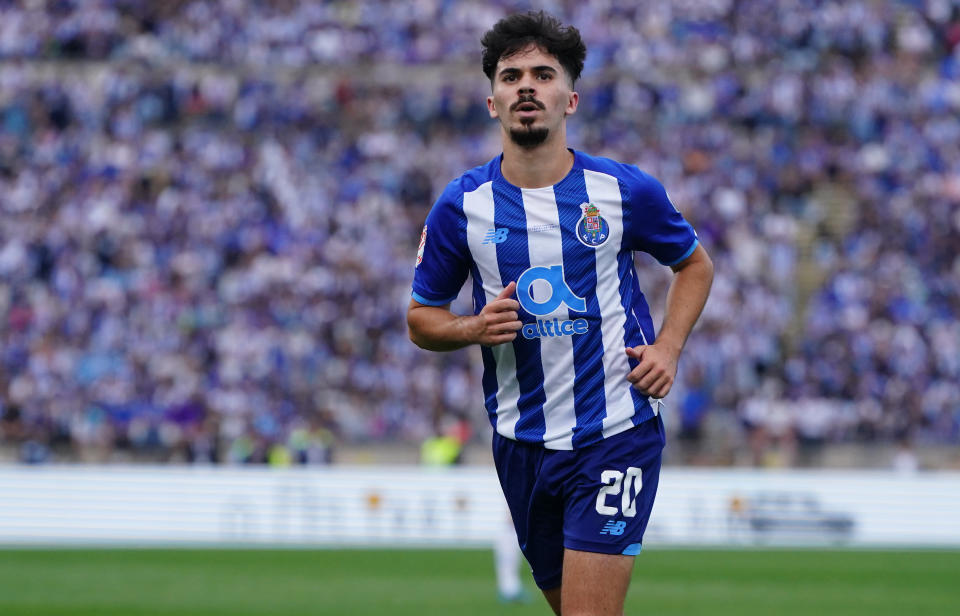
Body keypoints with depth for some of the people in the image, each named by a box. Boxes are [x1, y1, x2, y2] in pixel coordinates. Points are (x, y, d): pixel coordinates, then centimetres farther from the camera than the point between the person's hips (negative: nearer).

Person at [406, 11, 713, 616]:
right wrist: (476, 328, -12)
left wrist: (668, 347, -2)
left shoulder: (624, 190, -4)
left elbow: (695, 264, 14)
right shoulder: (462, 205, -1)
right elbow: (422, 317, 9)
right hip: (522, 444, 3)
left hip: (615, 434, -3)